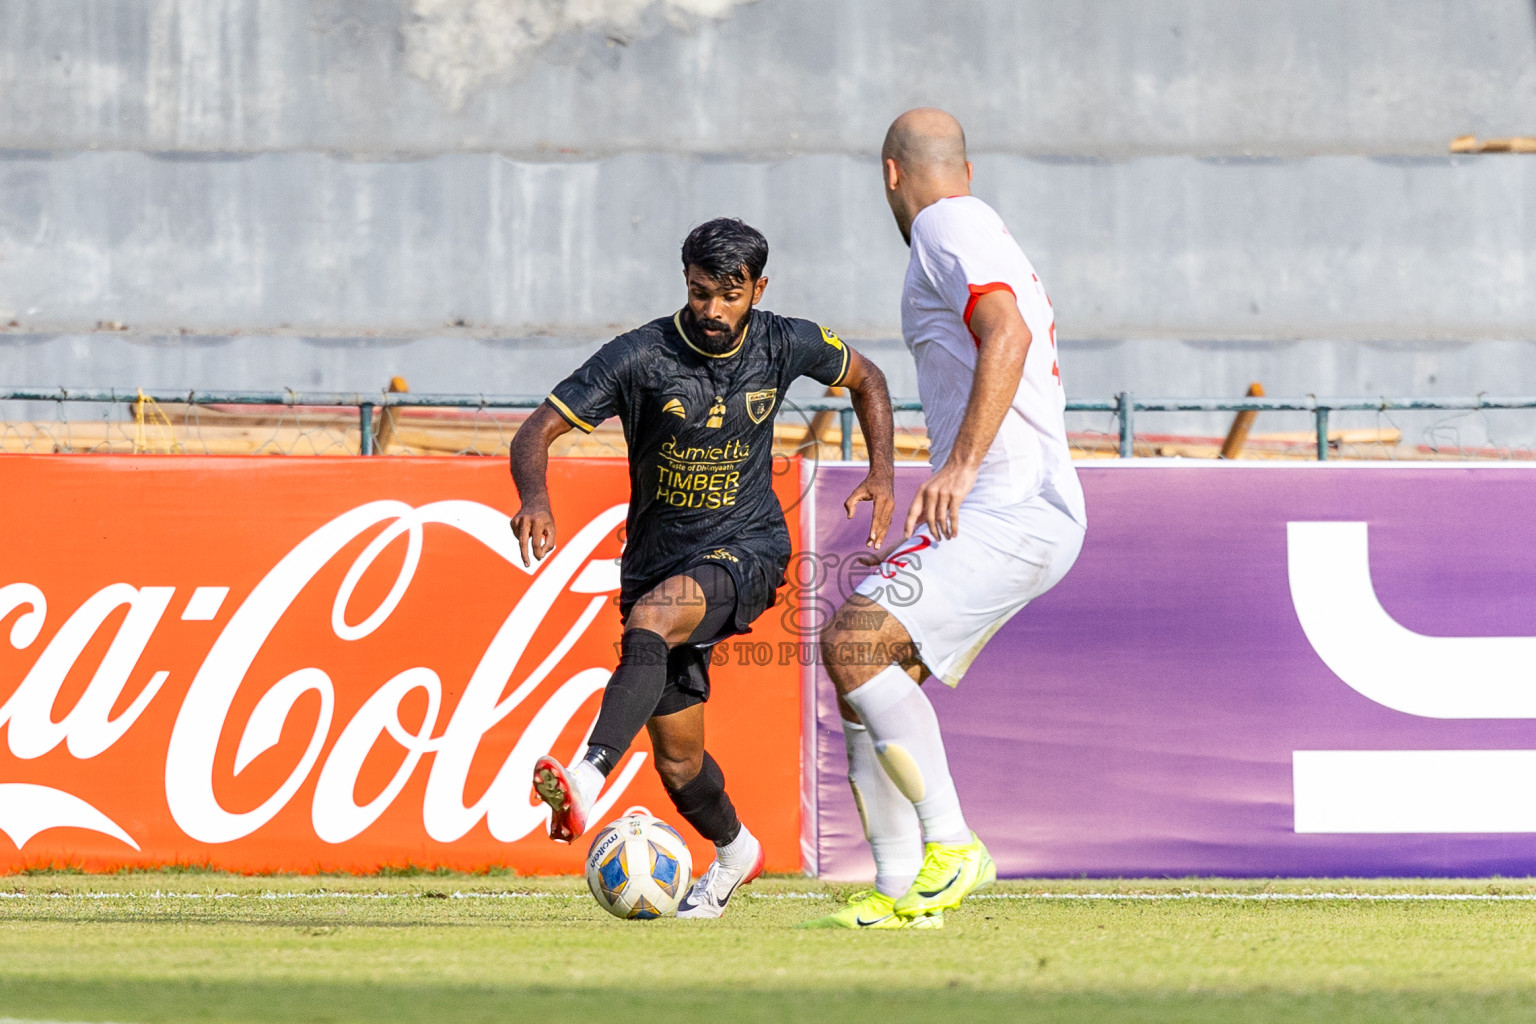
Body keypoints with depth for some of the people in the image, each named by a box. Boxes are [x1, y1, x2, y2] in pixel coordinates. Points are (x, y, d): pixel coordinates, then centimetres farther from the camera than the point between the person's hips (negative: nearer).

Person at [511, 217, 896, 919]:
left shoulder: (785, 346, -4)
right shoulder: (642, 357, -12)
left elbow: (864, 378, 18)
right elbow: (537, 431, -15)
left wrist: (882, 474, 4)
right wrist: (535, 498, -37)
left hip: (747, 549, -2)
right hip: (659, 559, 2)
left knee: (651, 616, -35)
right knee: (676, 758, 5)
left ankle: (587, 779, -50)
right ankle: (733, 850, 38)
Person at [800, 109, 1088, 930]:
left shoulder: (945, 227, -5)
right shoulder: (991, 237, 26)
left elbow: (1007, 337, -22)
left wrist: (960, 466, -31)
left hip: (1007, 514, -10)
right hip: (1037, 513, 10)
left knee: (856, 643, -21)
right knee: (856, 661, 8)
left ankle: (951, 845, -19)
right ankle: (901, 891, 4)